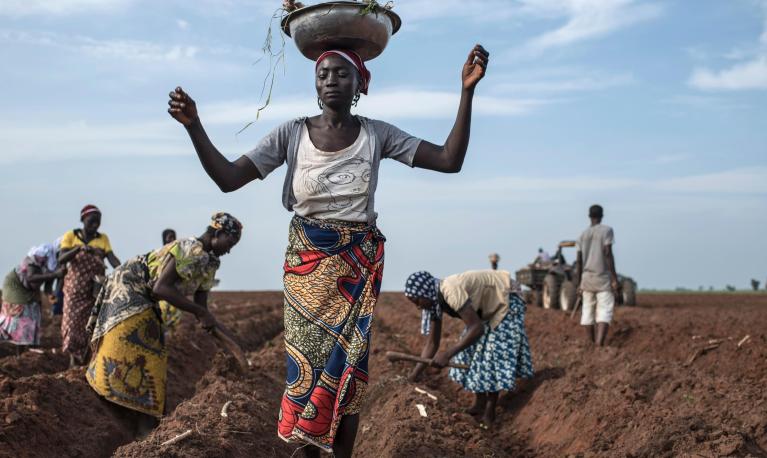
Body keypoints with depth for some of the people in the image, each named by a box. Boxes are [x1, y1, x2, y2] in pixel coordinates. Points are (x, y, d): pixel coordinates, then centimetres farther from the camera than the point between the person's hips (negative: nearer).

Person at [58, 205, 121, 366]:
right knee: (73, 323, -6)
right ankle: (74, 361, 2)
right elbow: (61, 259, -11)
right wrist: (79, 248, -28)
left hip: (95, 290, 1)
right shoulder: (71, 236, 1)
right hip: (75, 288, -1)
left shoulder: (103, 238, 5)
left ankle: (86, 362, 8)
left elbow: (112, 258, -10)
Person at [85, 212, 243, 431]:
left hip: (143, 301, 10)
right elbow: (161, 288, -33)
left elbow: (199, 306, 5)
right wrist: (200, 312, -30)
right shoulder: (189, 249, -25)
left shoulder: (209, 263, 4)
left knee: (150, 354, 5)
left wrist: (228, 335, -5)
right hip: (127, 286, -10)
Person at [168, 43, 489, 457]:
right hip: (307, 265, 0)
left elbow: (450, 160, -9)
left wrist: (467, 91, -18)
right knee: (307, 364, 5)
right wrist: (194, 126, -21)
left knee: (347, 365, 4)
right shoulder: (291, 134, -4)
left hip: (358, 266, 0)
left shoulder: (376, 134, -3)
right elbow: (228, 179, -8)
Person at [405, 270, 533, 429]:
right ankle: (479, 404, 13)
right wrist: (414, 375, -5)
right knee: (471, 348, 5)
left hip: (506, 300, -9)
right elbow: (432, 343, -2)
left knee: (495, 352, -11)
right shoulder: (435, 301, -8)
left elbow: (477, 327, -37)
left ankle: (490, 412, -1)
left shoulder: (451, 291, -36)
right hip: (487, 306, 9)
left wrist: (448, 353, -40)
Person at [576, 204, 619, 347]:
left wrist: (579, 284, 16)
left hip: (587, 278, 5)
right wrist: (614, 279, -12)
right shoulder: (606, 230, -3)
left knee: (588, 311, 10)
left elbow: (579, 261, 10)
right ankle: (599, 343, -27)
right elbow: (608, 254, -12)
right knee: (605, 311, -9)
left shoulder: (583, 235, 11)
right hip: (603, 278, -5)